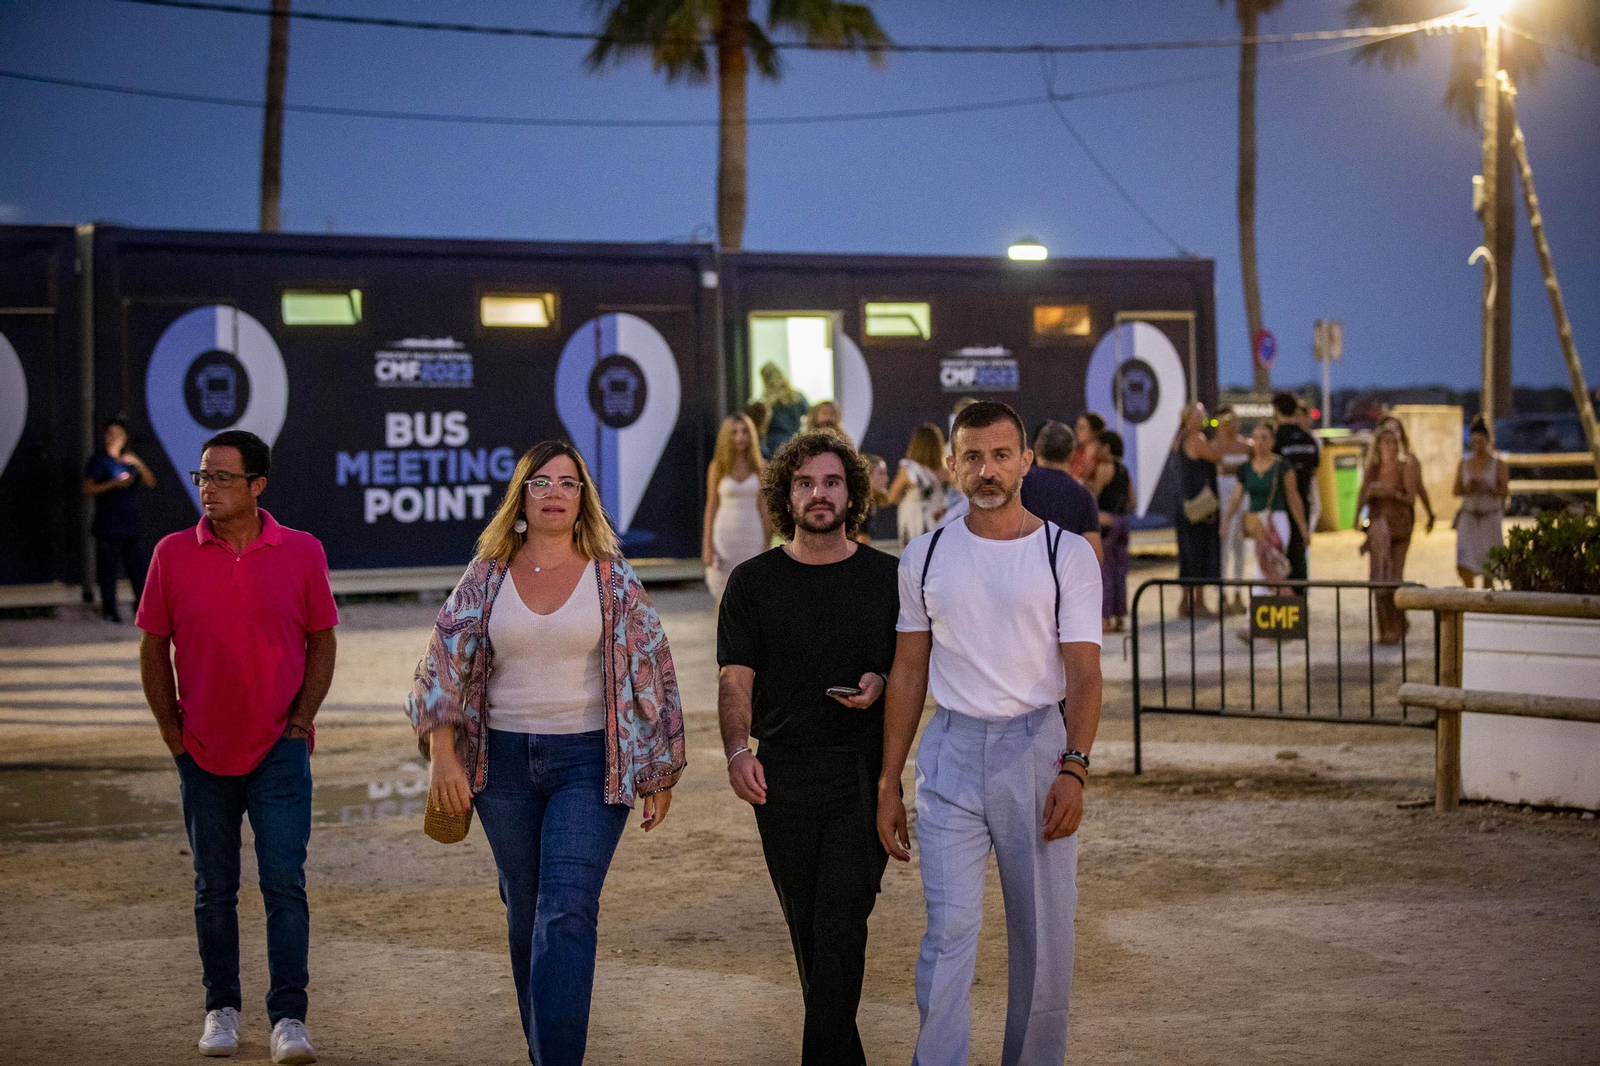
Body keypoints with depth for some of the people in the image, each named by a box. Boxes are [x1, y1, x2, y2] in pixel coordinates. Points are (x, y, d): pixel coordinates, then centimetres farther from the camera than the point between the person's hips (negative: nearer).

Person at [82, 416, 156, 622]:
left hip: (131, 523, 5)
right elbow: (88, 489, -8)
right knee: (107, 568, -5)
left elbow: (150, 483, 8)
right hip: (107, 526, -5)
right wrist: (114, 484, -18)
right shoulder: (98, 461, 3)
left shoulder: (129, 460, 17)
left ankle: (142, 606, 8)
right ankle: (109, 610, 1)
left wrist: (138, 464, -7)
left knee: (139, 566, 1)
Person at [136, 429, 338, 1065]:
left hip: (279, 748, -1)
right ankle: (221, 1009, 24)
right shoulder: (173, 554, -1)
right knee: (214, 889, 10)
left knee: (285, 883, -7)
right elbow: (153, 649, 7)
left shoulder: (301, 553, -3)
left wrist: (300, 719, -2)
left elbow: (322, 641, 6)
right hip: (203, 750, 2)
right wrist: (172, 732, 2)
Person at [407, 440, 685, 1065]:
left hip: (589, 762, -3)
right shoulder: (487, 576, 4)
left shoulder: (613, 579, 0)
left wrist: (660, 773, 3)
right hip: (504, 760, 3)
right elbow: (445, 662, 0)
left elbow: (653, 673, 3)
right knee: (525, 913, 13)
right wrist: (443, 755, -10)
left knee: (566, 913, -14)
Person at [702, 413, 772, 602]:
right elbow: (711, 505, 2)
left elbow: (762, 506, 7)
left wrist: (767, 541, 4)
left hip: (752, 533, 1)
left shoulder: (759, 467, 3)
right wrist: (707, 545, -1)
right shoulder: (718, 466, 0)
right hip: (725, 533, -1)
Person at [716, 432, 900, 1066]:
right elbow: (735, 678, 0)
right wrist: (737, 750, -17)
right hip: (781, 777, 2)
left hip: (863, 775, -2)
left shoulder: (887, 577, 6)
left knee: (841, 923, -12)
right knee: (808, 928, 10)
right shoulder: (753, 581, 6)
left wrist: (882, 683, -10)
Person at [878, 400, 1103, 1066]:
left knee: (1043, 933, 5)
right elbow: (909, 673, 11)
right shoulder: (925, 557, 8)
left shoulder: (1068, 555, 1)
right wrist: (888, 785, 8)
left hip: (1037, 745, -1)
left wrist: (1074, 768, -19)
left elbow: (1082, 672, -5)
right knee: (949, 930, -8)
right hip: (950, 751, 1)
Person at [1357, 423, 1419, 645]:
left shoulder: (1405, 468, 1)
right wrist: (1370, 492, -9)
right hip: (1377, 525, 3)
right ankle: (1384, 628, 5)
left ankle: (1396, 628, -2)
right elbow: (1361, 501, 11)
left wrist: (1393, 494, -20)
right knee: (1378, 577, -3)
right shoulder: (1372, 470, 12)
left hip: (1399, 525, -3)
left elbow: (1411, 498, -4)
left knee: (1395, 576, -9)